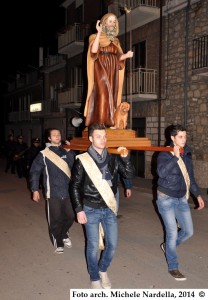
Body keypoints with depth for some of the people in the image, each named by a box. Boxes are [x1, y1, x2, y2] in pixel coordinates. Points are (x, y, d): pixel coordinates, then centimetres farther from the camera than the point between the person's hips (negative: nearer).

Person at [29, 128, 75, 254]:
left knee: (70, 216, 6)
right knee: (56, 219, 3)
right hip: (53, 193, -3)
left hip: (68, 191, 3)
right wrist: (35, 190, -3)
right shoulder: (44, 154, -3)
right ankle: (58, 242, 24)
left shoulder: (68, 152, 7)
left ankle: (64, 234, 35)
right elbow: (34, 172, -1)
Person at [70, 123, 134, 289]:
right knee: (93, 246, 5)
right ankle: (95, 278, 28)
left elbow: (129, 174, -2)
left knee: (112, 244, 8)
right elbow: (75, 186, -4)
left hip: (109, 208, 3)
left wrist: (125, 158, -16)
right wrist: (79, 210, -8)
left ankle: (103, 270, 36)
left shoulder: (113, 158, 1)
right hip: (91, 210, -3)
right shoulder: (82, 160, -8)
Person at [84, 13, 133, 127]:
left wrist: (126, 55, -4)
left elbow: (117, 57, 15)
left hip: (112, 73, 6)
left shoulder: (115, 41, 19)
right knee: (102, 94, -17)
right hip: (101, 71, -6)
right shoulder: (96, 37, 3)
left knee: (110, 97, 2)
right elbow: (94, 51, -17)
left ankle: (108, 122, 3)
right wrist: (99, 33, -17)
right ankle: (99, 123, -19)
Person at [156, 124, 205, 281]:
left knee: (188, 231, 11)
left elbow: (190, 177, 14)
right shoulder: (165, 154, -14)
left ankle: (167, 246, 38)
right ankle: (173, 268, 16)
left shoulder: (187, 154, 4)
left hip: (182, 199, 6)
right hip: (166, 199, -6)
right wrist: (175, 157, -30)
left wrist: (198, 194, 12)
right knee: (172, 233, -2)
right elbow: (161, 172, -32)